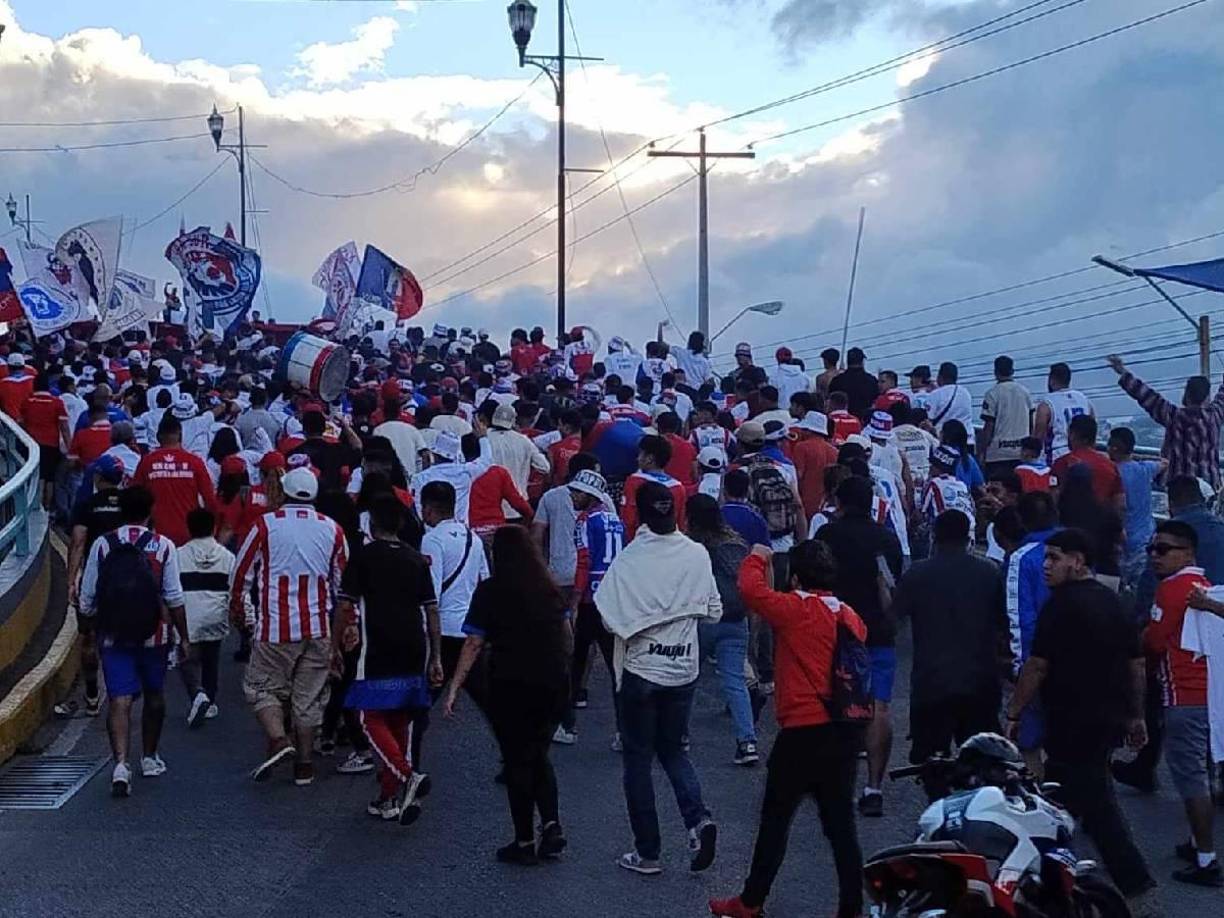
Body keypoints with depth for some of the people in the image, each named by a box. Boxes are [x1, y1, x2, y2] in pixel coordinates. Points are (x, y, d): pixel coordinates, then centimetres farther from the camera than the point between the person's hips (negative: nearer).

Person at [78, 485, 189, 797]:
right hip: (154, 635, 0)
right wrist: (184, 637, 5)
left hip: (112, 635, 0)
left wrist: (96, 627, 19)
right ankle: (149, 758, 31)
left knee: (120, 699, -4)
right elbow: (174, 598, -5)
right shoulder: (163, 546, -4)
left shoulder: (102, 545, -1)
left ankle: (121, 763, -22)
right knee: (154, 695, 19)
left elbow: (87, 600, 1)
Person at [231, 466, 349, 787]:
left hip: (274, 627, -3)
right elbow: (343, 581, 13)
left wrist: (237, 610, 18)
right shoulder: (332, 529, 5)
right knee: (309, 695, 10)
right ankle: (304, 765, 13)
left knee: (263, 687, 10)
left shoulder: (265, 525, -4)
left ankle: (278, 740, -12)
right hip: (318, 628, 3)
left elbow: (242, 572, 2)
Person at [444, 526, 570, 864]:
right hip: (553, 683, 4)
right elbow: (567, 636, 12)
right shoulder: (550, 589, 6)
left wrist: (454, 688, -6)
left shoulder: (490, 592, -7)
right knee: (539, 756, 19)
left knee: (518, 762, 6)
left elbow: (473, 645, -9)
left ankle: (525, 842, 10)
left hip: (510, 684, -4)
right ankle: (552, 826, 3)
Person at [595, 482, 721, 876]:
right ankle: (698, 819, -3)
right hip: (684, 669, 3)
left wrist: (639, 617, 2)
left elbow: (611, 619, -18)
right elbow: (714, 611, 3)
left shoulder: (628, 560, -15)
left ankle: (647, 852, 11)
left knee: (638, 758, 9)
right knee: (673, 749, 20)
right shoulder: (697, 555, -5)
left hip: (642, 669, -3)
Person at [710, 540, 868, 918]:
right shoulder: (852, 618, 7)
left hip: (804, 731, -6)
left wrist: (757, 559, 6)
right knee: (840, 822, 11)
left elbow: (750, 588, -11)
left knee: (775, 819, 7)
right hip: (848, 731, 6)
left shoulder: (796, 610, -12)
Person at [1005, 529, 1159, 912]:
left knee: (1095, 804, -3)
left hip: (1073, 722, -9)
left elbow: (1037, 665, -16)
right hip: (1111, 718, 9)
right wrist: (1135, 716, 22)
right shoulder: (1113, 601, 11)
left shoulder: (1062, 604, -15)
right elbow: (1136, 662, 15)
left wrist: (1013, 714, -8)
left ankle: (1134, 884, -1)